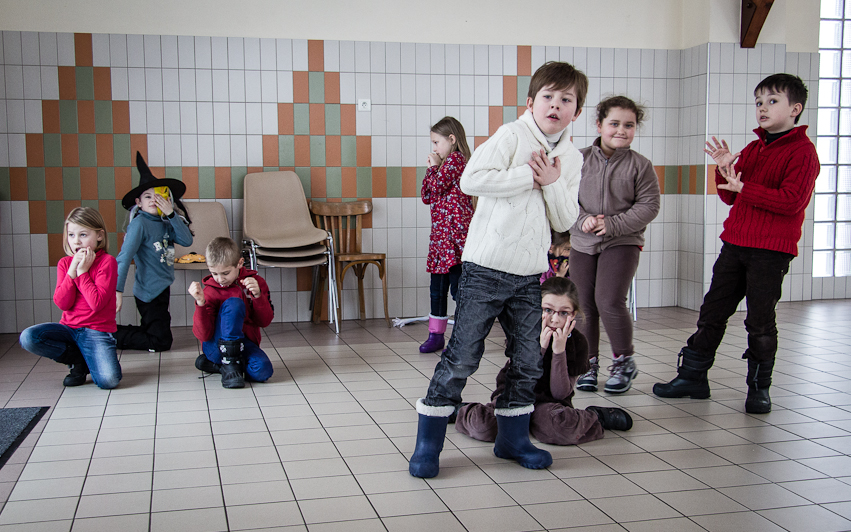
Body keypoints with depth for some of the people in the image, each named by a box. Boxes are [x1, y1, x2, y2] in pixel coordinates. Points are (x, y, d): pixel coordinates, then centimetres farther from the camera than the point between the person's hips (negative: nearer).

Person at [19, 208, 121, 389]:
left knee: (109, 380, -26)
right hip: (69, 327, 5)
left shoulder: (107, 261, -7)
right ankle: (78, 361, -2)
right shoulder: (65, 263, 7)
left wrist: (82, 271, -14)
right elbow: (62, 304, -6)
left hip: (97, 331, -5)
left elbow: (97, 303, -19)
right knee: (27, 337, -22)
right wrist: (72, 270, -12)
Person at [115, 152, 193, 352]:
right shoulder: (140, 223, -14)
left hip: (162, 289, 8)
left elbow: (187, 240, -5)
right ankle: (109, 335, 1)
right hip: (149, 292, -8)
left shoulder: (164, 223, 7)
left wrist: (171, 214, -13)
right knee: (161, 342, -7)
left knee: (152, 333, 20)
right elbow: (124, 257, -19)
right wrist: (117, 290, -25)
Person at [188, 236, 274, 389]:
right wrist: (200, 303, -31)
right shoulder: (210, 290, -9)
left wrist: (258, 295, -22)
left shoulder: (256, 282, -1)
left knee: (263, 371, -31)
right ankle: (230, 363, -20)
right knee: (233, 303, -28)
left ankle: (214, 364, -2)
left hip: (245, 344, 4)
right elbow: (203, 335, -17)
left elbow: (265, 321, -5)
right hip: (216, 346, -3)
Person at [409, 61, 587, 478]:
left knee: (529, 362, 11)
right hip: (485, 269, -6)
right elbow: (471, 179, -20)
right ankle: (427, 444, 8)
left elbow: (564, 221, 7)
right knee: (461, 357, -4)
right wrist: (529, 176, -16)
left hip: (529, 275, 6)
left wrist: (552, 182, -9)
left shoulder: (571, 159, 11)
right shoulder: (511, 135, -6)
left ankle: (512, 437, 29)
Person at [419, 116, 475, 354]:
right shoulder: (447, 164, 21)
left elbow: (434, 189, -15)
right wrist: (432, 167, 12)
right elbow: (427, 197, 19)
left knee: (457, 286, -9)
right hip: (441, 235, 10)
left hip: (454, 233, -10)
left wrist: (434, 167, 0)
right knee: (437, 287, 12)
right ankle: (436, 334, 18)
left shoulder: (454, 160, -8)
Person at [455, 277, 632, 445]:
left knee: (561, 427, -37)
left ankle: (595, 416, -5)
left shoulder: (577, 342, -9)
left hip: (549, 403, 0)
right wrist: (540, 347, -26)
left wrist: (559, 351, -24)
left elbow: (560, 394, -14)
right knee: (483, 426, -32)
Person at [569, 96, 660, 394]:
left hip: (622, 243, -3)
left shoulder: (640, 165, -1)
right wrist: (583, 219, -14)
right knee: (583, 305, 5)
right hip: (582, 243, 3)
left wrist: (613, 224, -15)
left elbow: (648, 206, -5)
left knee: (609, 301, -15)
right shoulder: (580, 159, 3)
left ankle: (624, 361, 5)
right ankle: (589, 362, 21)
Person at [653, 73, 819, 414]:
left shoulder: (802, 151, -7)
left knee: (760, 321, 0)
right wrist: (725, 169, -4)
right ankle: (692, 376, 17)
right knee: (712, 311, 8)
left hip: (771, 251, -7)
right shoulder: (753, 149, 16)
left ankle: (759, 388, 15)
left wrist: (743, 187, -21)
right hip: (735, 244, 7)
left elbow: (792, 201, -19)